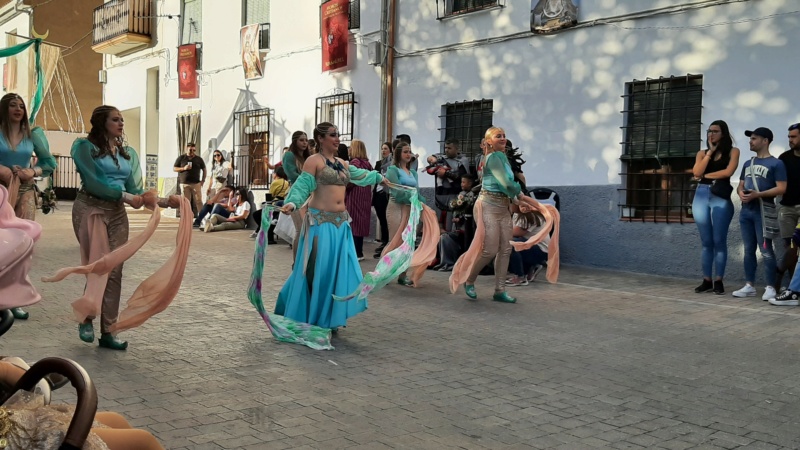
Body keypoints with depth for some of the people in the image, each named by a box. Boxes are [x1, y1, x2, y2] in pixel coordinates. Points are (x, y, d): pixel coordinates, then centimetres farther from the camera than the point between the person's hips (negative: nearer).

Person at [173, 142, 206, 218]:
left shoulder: (199, 159, 9)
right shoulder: (181, 158, 7)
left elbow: (204, 169, 16)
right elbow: (174, 168, 7)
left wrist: (203, 180, 5)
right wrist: (184, 168, -10)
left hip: (196, 183, 0)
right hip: (184, 183, 0)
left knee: (198, 201, -5)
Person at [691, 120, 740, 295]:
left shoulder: (733, 151, 7)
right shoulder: (702, 153, 16)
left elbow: (728, 171, -9)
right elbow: (696, 172, -1)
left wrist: (705, 175, -1)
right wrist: (710, 152, 1)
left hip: (721, 197, -3)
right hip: (701, 196, 3)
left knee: (719, 241, -3)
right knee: (706, 242, 5)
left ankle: (718, 281, 2)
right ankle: (707, 280, 8)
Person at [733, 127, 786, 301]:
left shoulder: (776, 163, -2)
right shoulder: (747, 164, 19)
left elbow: (781, 188, -10)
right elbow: (740, 185, 21)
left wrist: (757, 194, -19)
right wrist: (741, 193, -3)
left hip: (763, 211, -7)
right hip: (746, 210, 7)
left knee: (766, 250, -8)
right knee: (749, 250, 8)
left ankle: (770, 288, -4)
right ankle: (749, 286, 13)